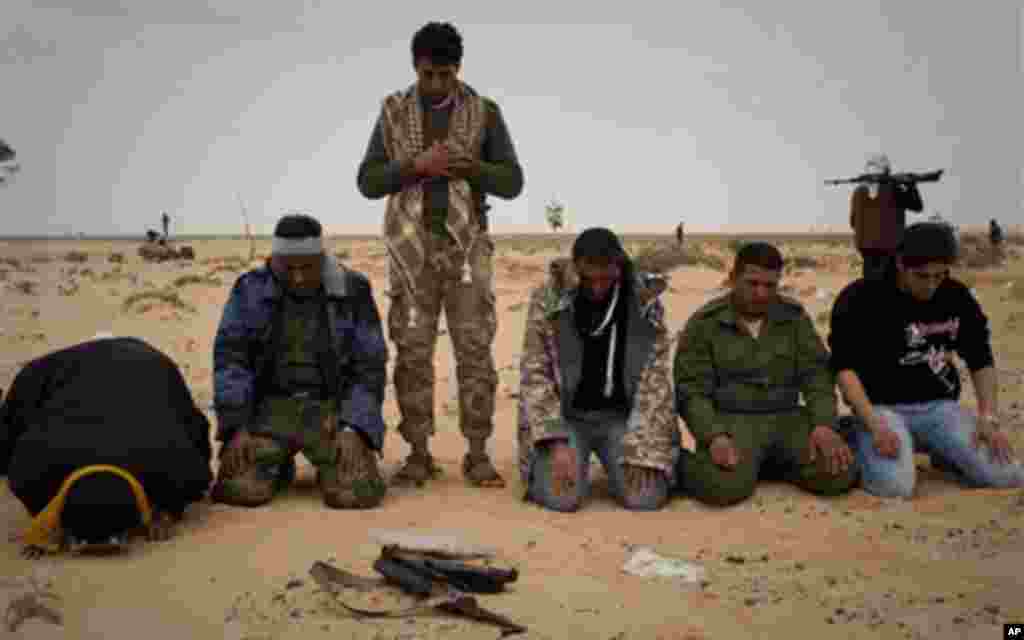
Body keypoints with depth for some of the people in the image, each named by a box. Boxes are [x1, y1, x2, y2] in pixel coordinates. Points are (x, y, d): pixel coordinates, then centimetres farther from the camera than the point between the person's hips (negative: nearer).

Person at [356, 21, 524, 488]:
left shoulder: (484, 113, 4)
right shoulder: (393, 113, 7)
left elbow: (513, 182, 2)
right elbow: (367, 181, 2)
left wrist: (471, 168, -16)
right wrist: (415, 165, -13)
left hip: (466, 245, -1)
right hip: (412, 247, 1)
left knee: (475, 349, -3)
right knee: (412, 351, 1)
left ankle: (477, 454, 5)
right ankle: (418, 454, 10)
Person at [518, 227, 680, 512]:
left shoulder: (646, 304, -7)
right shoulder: (547, 299, -10)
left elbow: (655, 382, -7)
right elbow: (535, 374, -10)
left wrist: (640, 450, -17)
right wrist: (557, 442, -21)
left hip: (622, 416, 1)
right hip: (566, 415, -1)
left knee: (646, 497, -19)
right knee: (562, 496, -24)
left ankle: (622, 467, 16)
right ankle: (574, 460, 12)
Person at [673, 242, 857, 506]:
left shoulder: (794, 316, 9)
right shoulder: (703, 323, -2)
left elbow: (816, 374, 4)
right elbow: (691, 391, -6)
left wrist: (823, 424, -15)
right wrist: (714, 436, -24)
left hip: (786, 418, 4)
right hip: (730, 421, -4)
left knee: (840, 473, -21)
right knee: (726, 485, -34)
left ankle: (766, 465, 4)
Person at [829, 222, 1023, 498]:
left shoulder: (957, 297, 2)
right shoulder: (861, 298, -12)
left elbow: (981, 360, 10)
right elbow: (844, 367, -14)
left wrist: (989, 419, -4)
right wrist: (875, 425, -25)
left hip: (938, 406, 4)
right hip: (881, 407, -4)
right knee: (894, 485, -29)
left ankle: (943, 450, 16)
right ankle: (857, 441, 3)